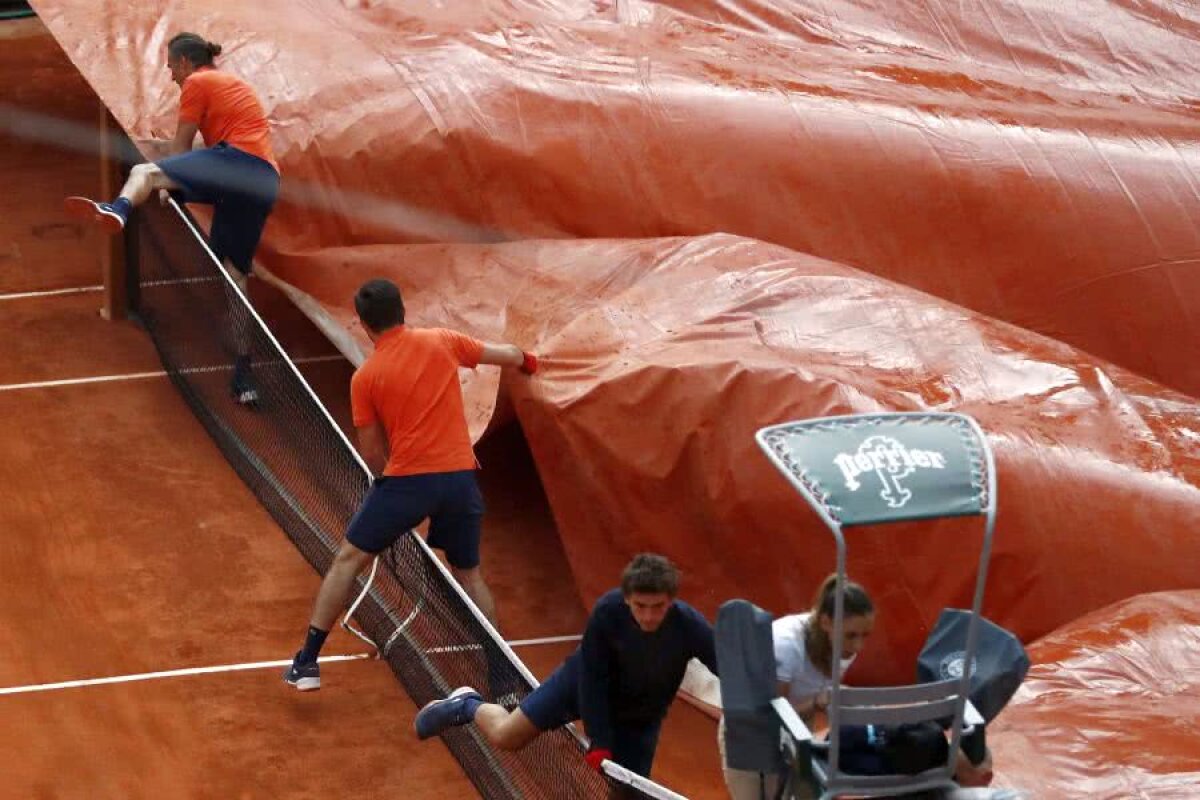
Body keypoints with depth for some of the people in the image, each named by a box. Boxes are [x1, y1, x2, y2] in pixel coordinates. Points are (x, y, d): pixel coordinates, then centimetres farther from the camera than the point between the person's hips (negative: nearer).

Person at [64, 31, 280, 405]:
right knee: (234, 277, 8)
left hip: (236, 161, -8)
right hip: (265, 181, 8)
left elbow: (181, 146, 8)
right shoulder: (234, 84, 33)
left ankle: (119, 209, -56)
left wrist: (164, 185, 16)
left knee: (143, 172, -19)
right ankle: (243, 375, 6)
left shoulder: (198, 83, 9)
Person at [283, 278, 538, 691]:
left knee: (347, 560, 11)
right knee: (470, 575, 21)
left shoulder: (365, 378, 0)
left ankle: (307, 662, 7)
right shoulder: (441, 342, 5)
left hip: (405, 478, -3)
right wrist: (525, 359, 40)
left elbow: (373, 455, 3)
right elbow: (508, 355, 17)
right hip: (460, 477, 3)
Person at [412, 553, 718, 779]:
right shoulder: (607, 611, -34)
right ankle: (468, 705, 34)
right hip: (586, 682, -1)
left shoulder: (690, 628, -36)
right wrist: (599, 744, -26)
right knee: (504, 736, 1)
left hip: (639, 717, 1)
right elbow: (592, 680, -25)